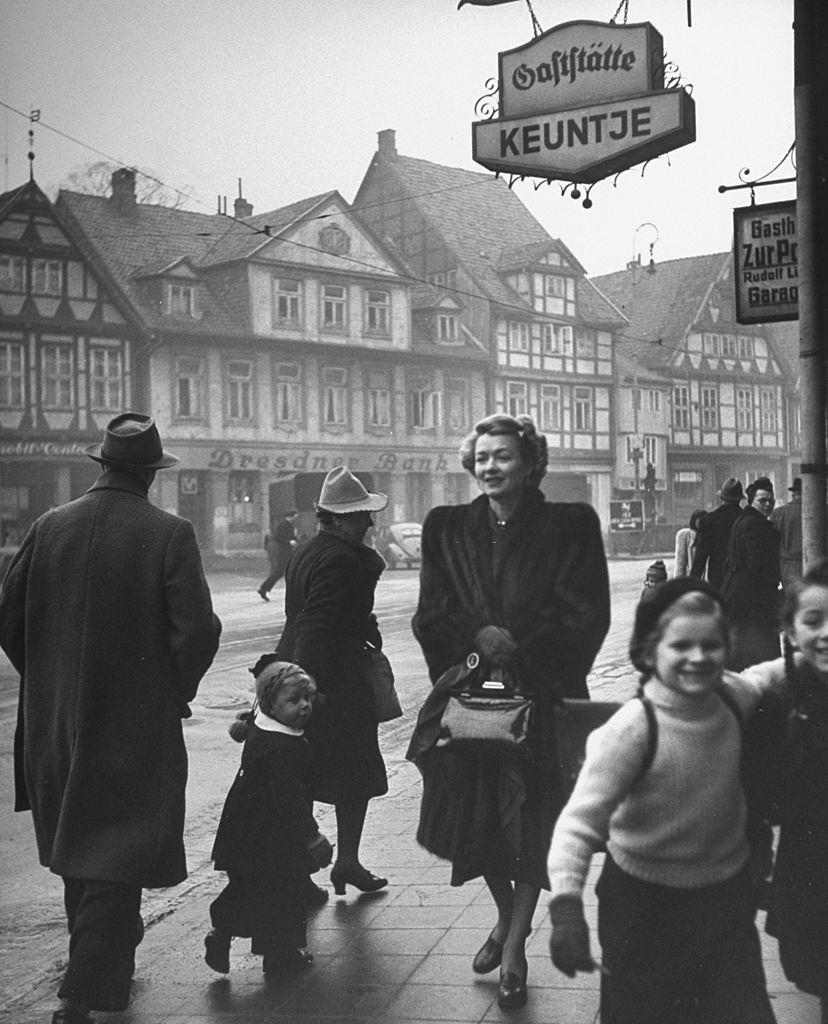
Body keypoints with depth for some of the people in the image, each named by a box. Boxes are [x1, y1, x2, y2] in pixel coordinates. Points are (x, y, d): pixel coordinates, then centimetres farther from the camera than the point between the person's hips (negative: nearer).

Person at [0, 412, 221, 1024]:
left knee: (78, 856, 21)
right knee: (117, 861, 4)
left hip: (53, 722, 5)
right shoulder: (169, 534, -13)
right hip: (137, 725, -5)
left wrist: (50, 683, 13)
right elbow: (198, 629, -18)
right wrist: (178, 691, -1)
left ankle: (105, 967, 37)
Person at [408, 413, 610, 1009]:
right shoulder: (448, 528, 6)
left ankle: (516, 946, 15)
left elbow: (585, 614, -7)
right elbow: (430, 613, 3)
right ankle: (506, 919, 35)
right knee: (479, 817, 10)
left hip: (541, 692, -3)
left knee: (532, 820, 1)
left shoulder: (569, 527, -3)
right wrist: (478, 635, -15)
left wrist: (515, 644, -15)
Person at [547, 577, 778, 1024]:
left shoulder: (733, 697, -9)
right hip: (647, 902, -5)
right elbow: (579, 821, -30)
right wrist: (567, 907, -41)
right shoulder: (631, 730, -25)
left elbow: (767, 679, 18)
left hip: (728, 891, 5)